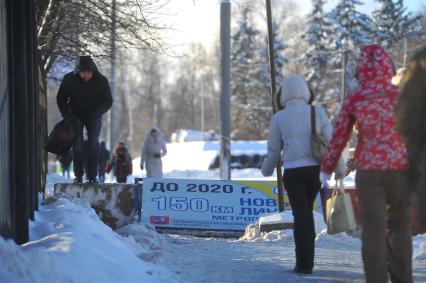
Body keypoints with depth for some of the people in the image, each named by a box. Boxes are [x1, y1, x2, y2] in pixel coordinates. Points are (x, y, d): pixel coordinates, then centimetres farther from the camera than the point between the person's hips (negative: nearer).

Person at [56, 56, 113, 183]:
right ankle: (78, 175, -5)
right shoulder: (69, 79, -19)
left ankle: (92, 176, -9)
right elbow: (60, 99, -9)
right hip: (75, 116, 0)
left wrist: (98, 111, -30)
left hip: (94, 116, 0)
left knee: (93, 143, -12)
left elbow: (108, 101, -10)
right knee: (77, 143, -11)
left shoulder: (101, 81, -19)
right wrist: (67, 115, -24)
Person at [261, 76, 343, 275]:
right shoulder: (317, 111, 2)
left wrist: (266, 170, 26)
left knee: (301, 216, 3)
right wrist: (339, 168, 3)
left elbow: (273, 150, 9)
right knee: (307, 212, 18)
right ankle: (307, 259, 20)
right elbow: (331, 140, -2)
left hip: (293, 172, -2)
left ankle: (304, 264, -2)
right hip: (315, 169, 2)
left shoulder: (279, 117, 1)